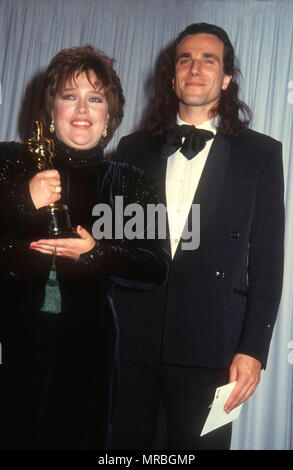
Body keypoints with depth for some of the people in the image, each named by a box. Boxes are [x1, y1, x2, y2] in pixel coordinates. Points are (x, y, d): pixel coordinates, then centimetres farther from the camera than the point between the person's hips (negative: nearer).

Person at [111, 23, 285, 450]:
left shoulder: (261, 154, 5)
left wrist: (253, 349, -6)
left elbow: (266, 261, 1)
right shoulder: (134, 149, 12)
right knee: (125, 444, 10)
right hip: (130, 342, 2)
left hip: (209, 350, -2)